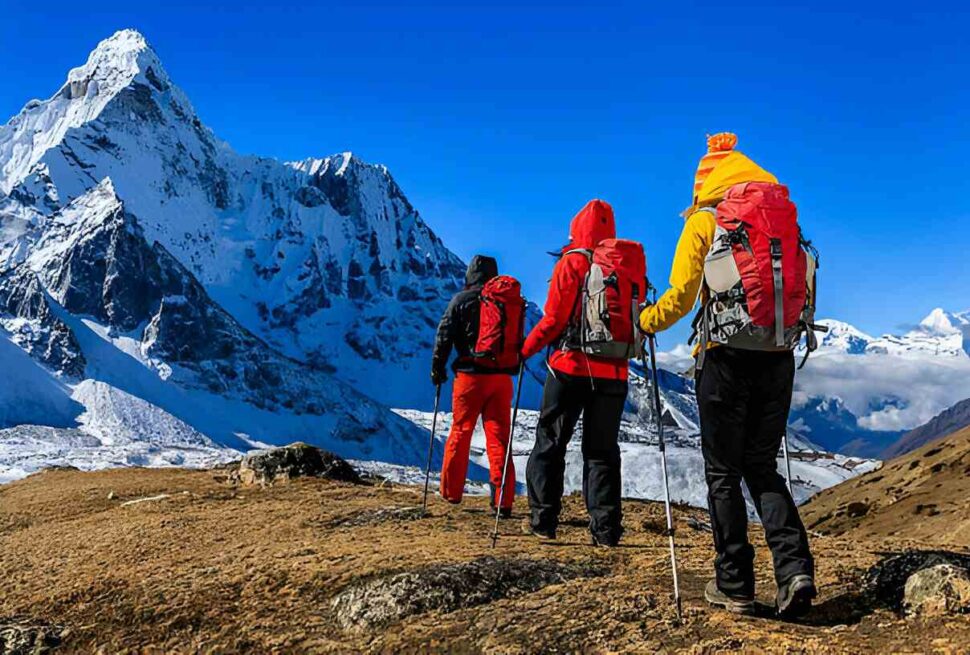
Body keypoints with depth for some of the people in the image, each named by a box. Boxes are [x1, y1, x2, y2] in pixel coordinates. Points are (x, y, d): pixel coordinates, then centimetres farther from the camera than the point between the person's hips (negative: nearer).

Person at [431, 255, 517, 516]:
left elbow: (444, 336, -3)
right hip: (501, 377, 2)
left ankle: (451, 491, 20)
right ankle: (503, 501, -2)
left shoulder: (461, 300, -2)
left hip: (470, 375, -2)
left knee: (460, 431, 11)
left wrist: (438, 368, 7)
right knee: (499, 436, 2)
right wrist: (516, 368, 20)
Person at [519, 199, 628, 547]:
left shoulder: (571, 263, -5)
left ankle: (543, 520, 8)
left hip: (571, 367, -3)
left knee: (550, 442, 9)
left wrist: (526, 348, 3)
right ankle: (606, 528, 5)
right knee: (601, 449, 10)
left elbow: (554, 319, -10)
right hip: (614, 372, 3)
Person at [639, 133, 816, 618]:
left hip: (726, 357, -4)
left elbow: (680, 297, -7)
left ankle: (735, 586, 10)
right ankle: (795, 569, 0)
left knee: (724, 473, 6)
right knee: (762, 467, 15)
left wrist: (644, 322, 10)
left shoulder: (703, 222, -1)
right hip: (778, 358, 4)